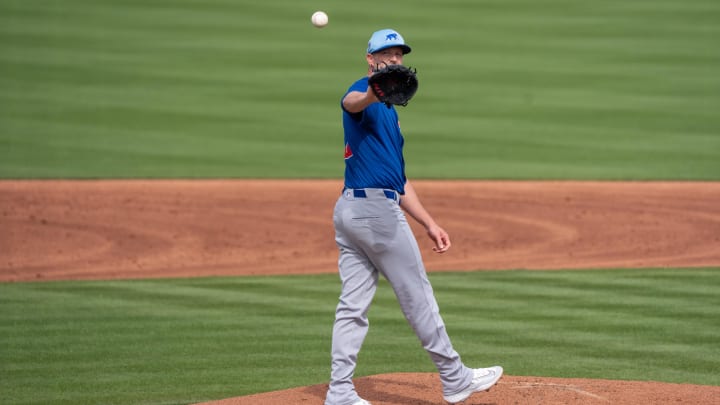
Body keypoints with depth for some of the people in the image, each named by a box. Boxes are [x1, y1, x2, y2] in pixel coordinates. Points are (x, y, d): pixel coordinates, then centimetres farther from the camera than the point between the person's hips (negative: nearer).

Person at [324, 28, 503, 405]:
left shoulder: (387, 110, 25)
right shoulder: (363, 96, -6)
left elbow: (398, 178, 27)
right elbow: (351, 102, -35)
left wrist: (429, 223, 23)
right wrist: (375, 92, -59)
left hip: (349, 211, 10)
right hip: (377, 209, -10)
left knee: (353, 304, 4)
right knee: (418, 296, 1)